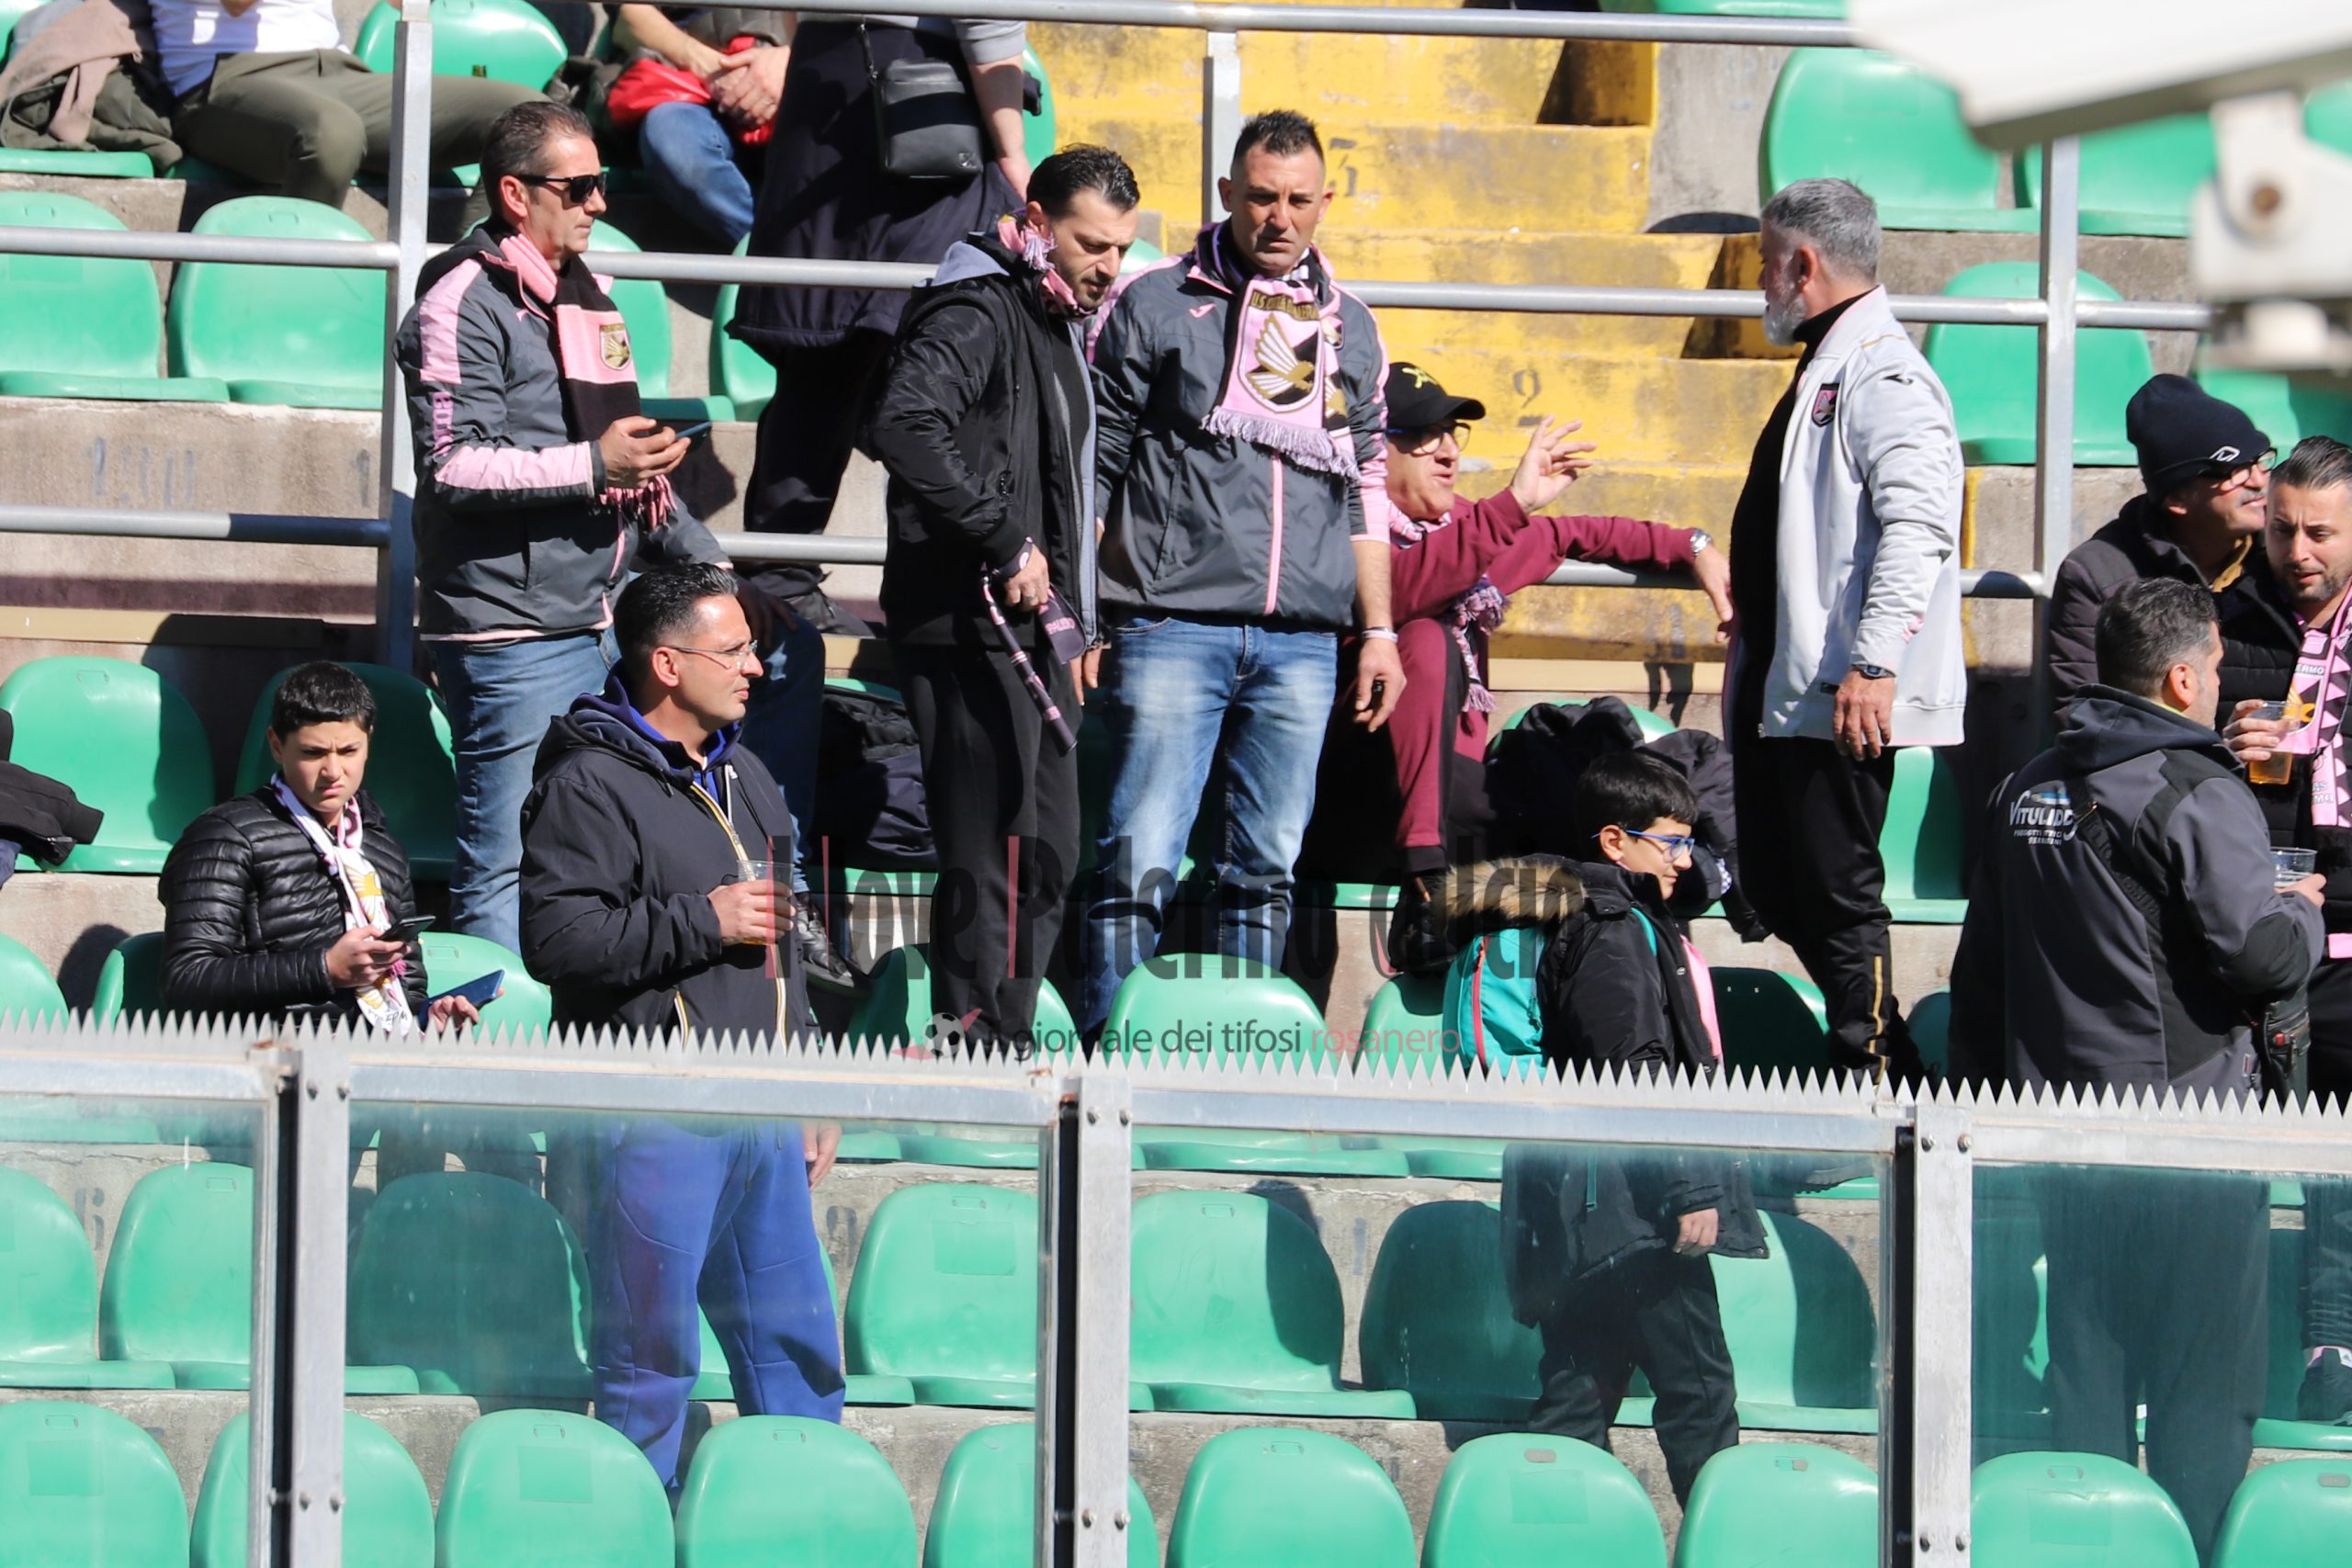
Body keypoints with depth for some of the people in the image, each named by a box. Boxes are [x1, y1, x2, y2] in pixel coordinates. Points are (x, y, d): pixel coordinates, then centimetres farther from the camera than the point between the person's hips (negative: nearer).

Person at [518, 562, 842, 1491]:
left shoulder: (745, 779, 19)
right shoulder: (589, 787, -9)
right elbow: (555, 940, -20)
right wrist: (702, 922, -16)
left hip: (760, 1117, 8)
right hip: (651, 1124, -8)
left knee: (796, 1341, 9)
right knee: (650, 1352, -3)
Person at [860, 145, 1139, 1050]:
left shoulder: (1059, 323, 18)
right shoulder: (977, 314, -13)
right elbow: (905, 429, -30)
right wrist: (1005, 543, -25)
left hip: (1034, 630, 10)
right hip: (971, 626, -10)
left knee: (1047, 856, 13)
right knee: (991, 859, -10)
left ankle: (1004, 1045, 20)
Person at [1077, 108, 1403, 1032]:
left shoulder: (1347, 329, 16)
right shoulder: (1153, 305, 4)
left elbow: (1365, 492, 22)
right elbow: (1092, 463, 5)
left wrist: (1380, 631, 16)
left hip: (1303, 641, 4)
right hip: (1173, 623, -4)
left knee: (1267, 866, 5)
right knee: (1141, 858, -10)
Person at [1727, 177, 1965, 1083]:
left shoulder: (1883, 375, -14)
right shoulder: (1822, 369, 19)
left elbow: (1917, 527, -24)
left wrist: (1873, 665, -29)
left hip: (1843, 700, -11)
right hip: (1780, 692, 11)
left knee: (1837, 896, -8)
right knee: (1776, 885, 13)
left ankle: (1870, 1074, -1)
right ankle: (1894, 1067, 20)